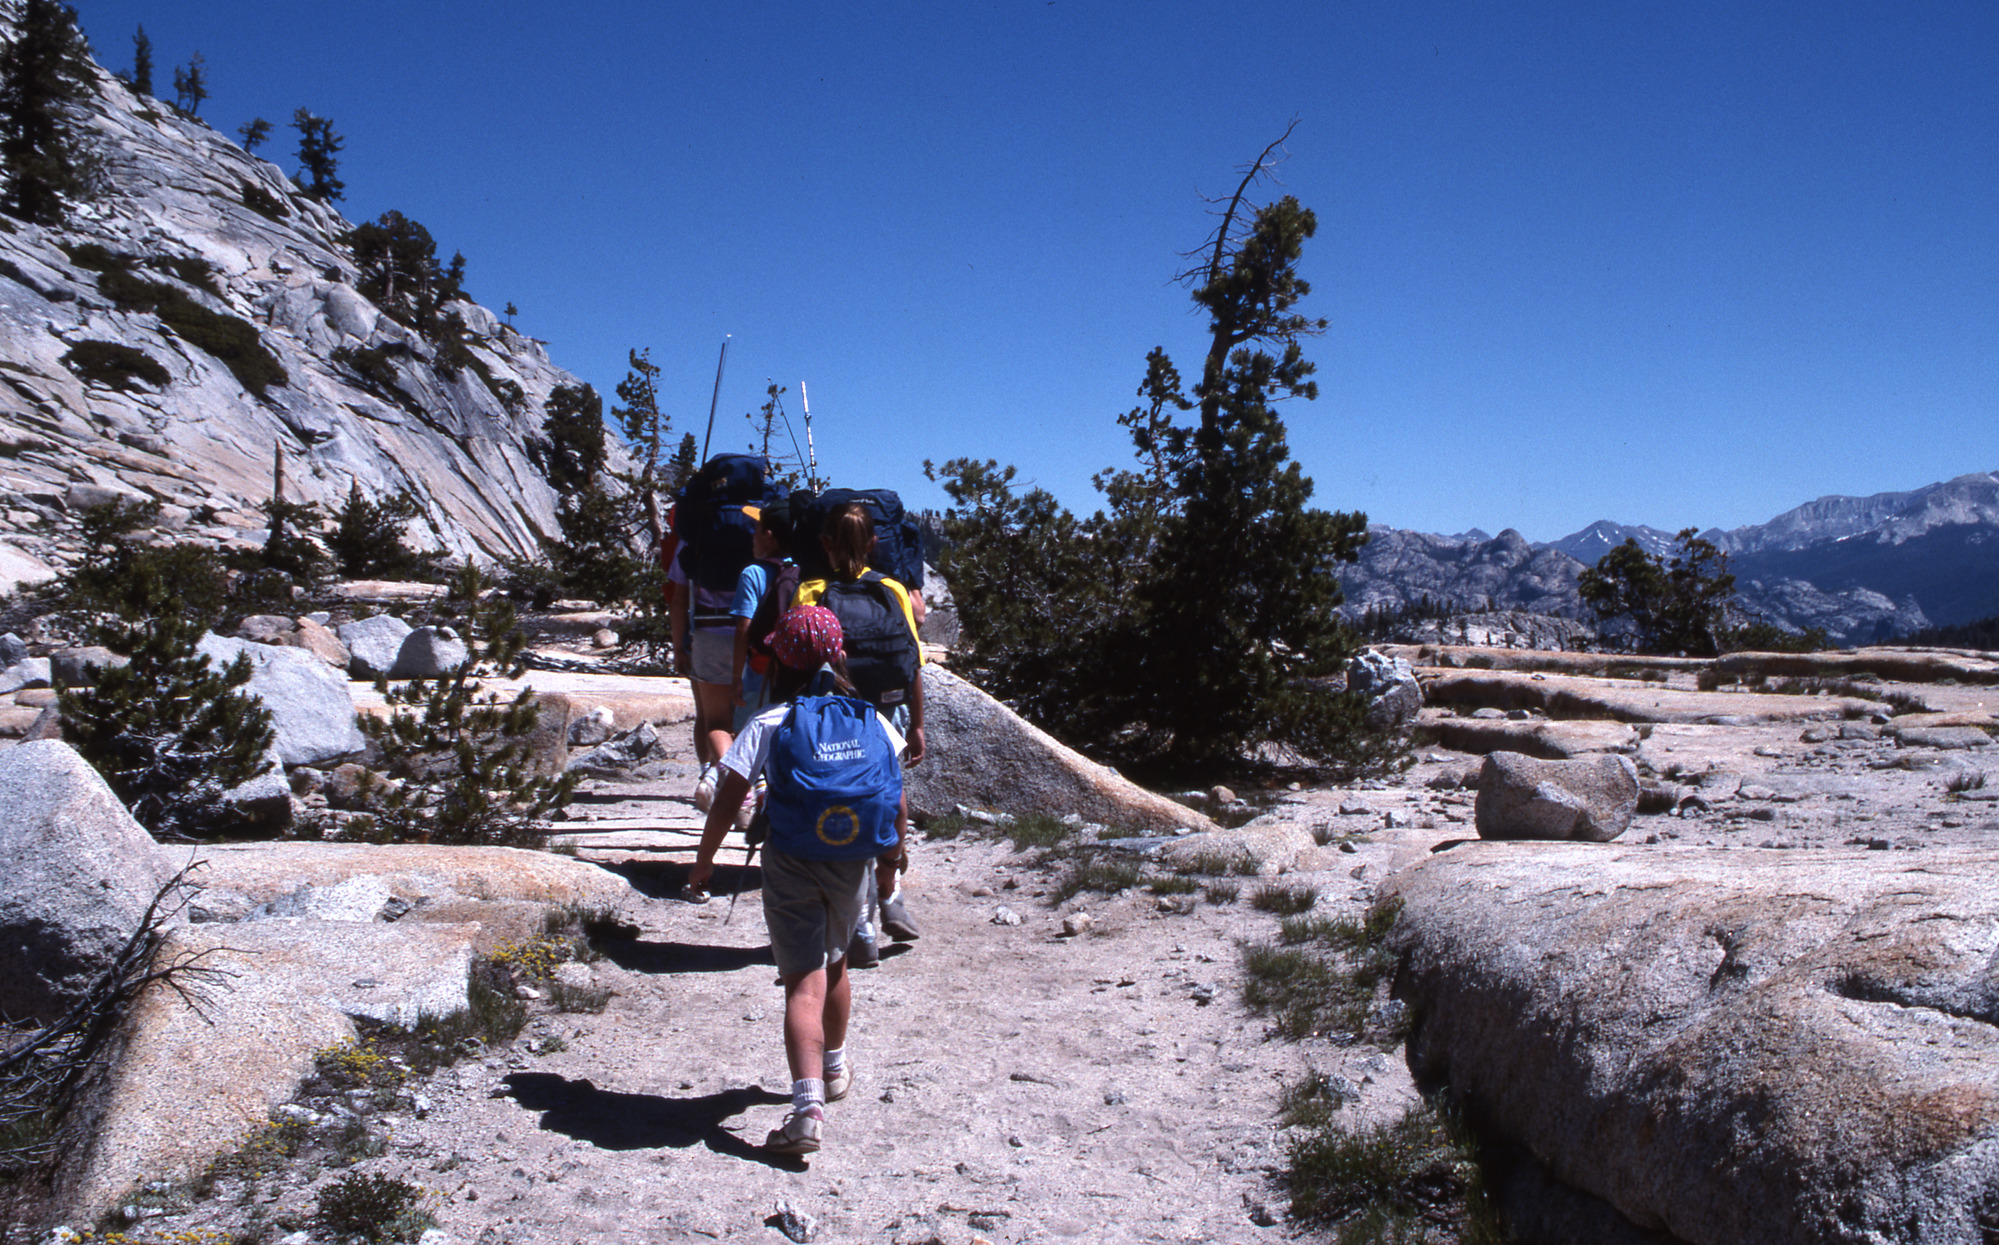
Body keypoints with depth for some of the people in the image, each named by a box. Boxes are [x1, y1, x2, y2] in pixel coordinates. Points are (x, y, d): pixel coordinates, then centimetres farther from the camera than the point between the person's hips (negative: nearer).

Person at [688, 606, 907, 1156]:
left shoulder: (771, 723, -8)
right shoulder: (875, 723, 1)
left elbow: (727, 802, -9)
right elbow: (899, 808, 4)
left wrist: (702, 863, 4)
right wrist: (894, 854, 23)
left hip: (790, 867, -3)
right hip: (852, 866, 3)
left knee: (804, 984, -3)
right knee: (835, 965, 25)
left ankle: (809, 1108, -16)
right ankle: (835, 1068, 45)